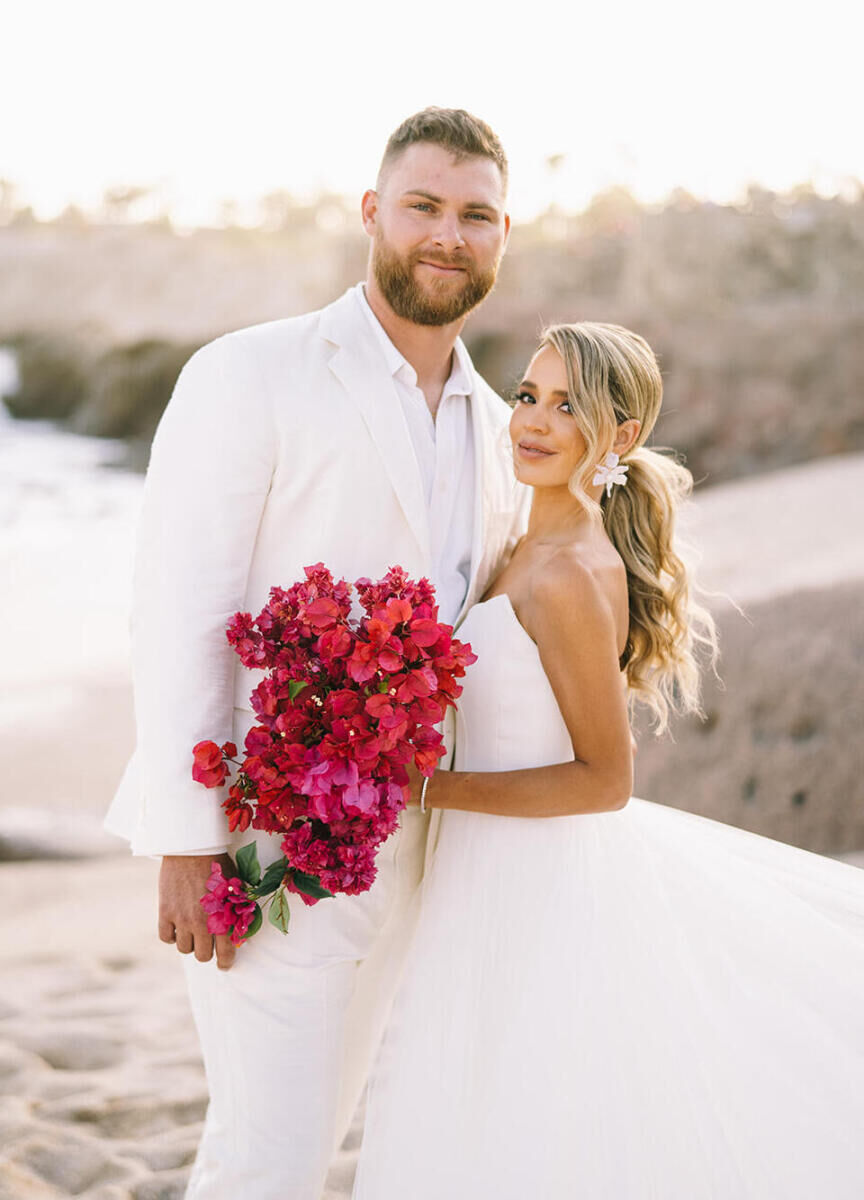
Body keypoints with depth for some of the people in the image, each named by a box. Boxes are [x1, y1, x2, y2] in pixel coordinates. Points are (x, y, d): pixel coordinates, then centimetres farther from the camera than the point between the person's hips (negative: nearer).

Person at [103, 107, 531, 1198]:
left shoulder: (495, 427, 10)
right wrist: (187, 843, -18)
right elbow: (177, 616, -14)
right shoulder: (250, 377, -10)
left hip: (397, 849, 7)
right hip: (268, 849, -6)